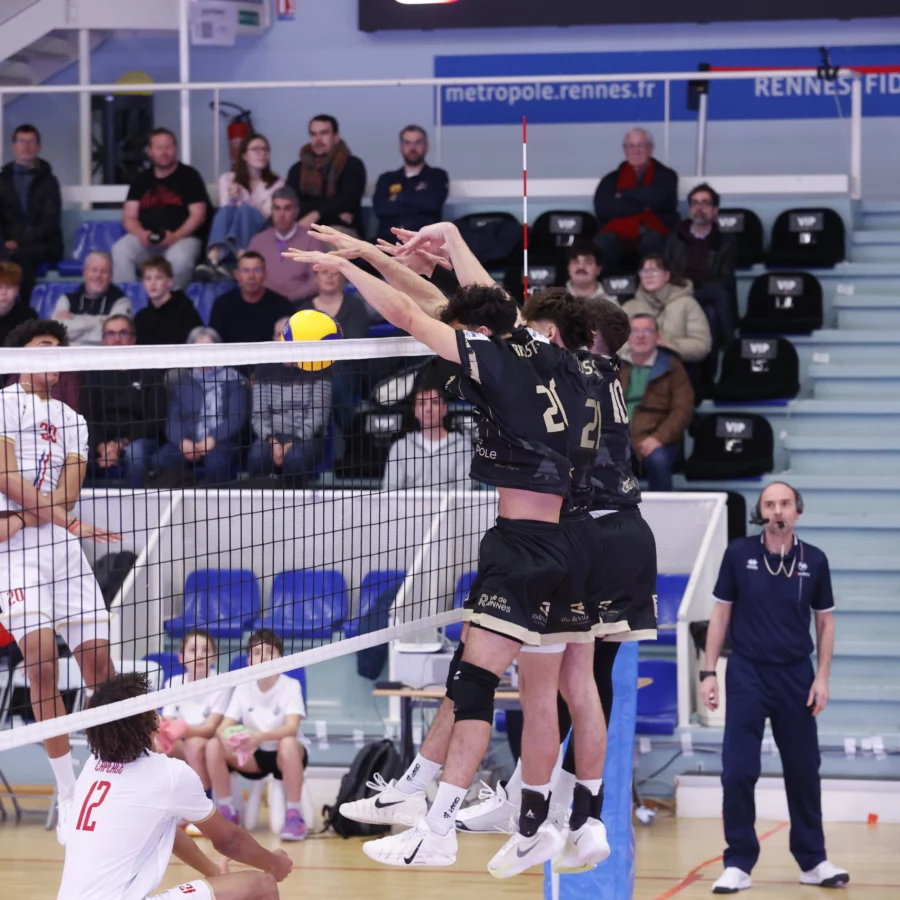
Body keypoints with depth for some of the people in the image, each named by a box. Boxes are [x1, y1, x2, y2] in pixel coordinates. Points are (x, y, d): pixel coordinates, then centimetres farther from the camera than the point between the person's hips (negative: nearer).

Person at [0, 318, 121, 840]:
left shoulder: (73, 422, 19)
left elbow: (68, 491, 5)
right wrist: (68, 520, -10)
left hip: (64, 546, 6)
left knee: (98, 658, -2)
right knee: (42, 656, -16)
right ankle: (68, 792, -12)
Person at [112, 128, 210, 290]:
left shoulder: (189, 176, 6)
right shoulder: (142, 179, 16)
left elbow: (198, 215, -2)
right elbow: (129, 216, 11)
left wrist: (175, 236, -18)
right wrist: (141, 234, -12)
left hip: (182, 237, -3)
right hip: (146, 239, 3)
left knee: (180, 258, -38)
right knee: (120, 251, -28)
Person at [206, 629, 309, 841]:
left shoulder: (290, 686, -13)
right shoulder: (243, 688, -2)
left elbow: (291, 728, -27)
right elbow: (224, 726, -10)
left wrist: (260, 736, -47)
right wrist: (226, 736, -36)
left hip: (285, 758, -3)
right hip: (254, 755, 3)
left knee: (288, 744, -38)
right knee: (214, 746, -21)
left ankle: (293, 815, -27)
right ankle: (227, 811, -6)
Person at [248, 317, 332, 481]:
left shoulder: (316, 370, 4)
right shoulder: (264, 370, 14)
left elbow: (318, 415, -4)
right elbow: (258, 414, 7)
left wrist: (294, 443, -18)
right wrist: (271, 440, -14)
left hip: (306, 438, -2)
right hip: (272, 435, 2)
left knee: (294, 459, -39)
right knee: (257, 458, -34)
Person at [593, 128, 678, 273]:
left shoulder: (666, 175, 13)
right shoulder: (613, 178, 16)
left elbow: (658, 198, -10)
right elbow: (601, 207, -4)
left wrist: (625, 194, 3)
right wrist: (642, 207, -6)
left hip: (654, 232, -1)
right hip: (618, 234, 1)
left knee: (652, 240, -39)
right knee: (603, 242, -35)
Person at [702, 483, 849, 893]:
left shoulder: (814, 561, 0)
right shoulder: (738, 554, -3)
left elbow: (825, 621, 8)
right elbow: (720, 613, 3)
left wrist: (822, 677, -1)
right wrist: (709, 672, -1)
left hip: (796, 676, 1)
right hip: (747, 674, -1)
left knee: (803, 772, 7)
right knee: (738, 772, -5)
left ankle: (812, 861, 19)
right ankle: (738, 864, 5)